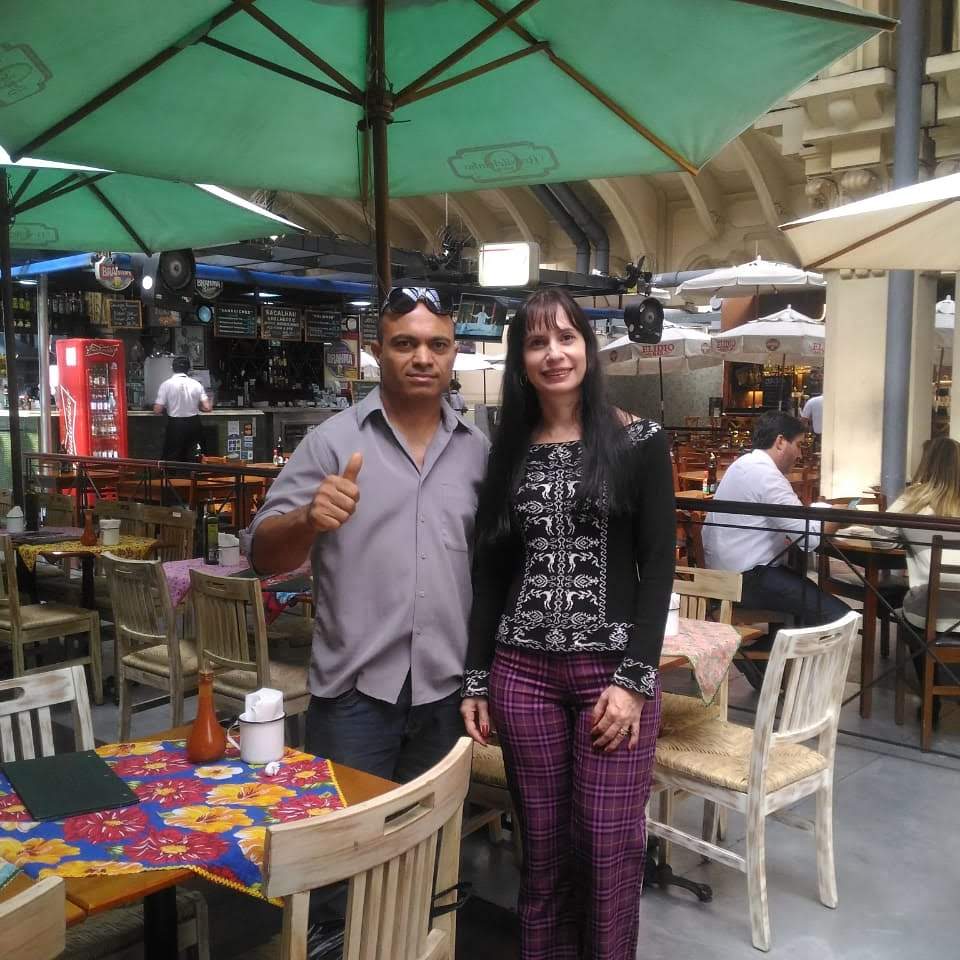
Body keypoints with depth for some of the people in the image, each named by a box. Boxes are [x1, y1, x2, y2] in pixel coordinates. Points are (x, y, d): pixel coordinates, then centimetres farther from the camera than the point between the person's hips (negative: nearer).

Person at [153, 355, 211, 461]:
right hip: (194, 424, 2)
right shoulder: (196, 384, -2)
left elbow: (157, 410, -10)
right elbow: (207, 408, -6)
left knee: (172, 460, 7)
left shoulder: (166, 384, -8)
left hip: (175, 424, -2)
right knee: (193, 460, 10)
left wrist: (167, 409, 11)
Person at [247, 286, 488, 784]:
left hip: (446, 692, 4)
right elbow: (263, 554, -10)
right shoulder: (333, 440, -6)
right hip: (355, 692, -3)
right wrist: (307, 521, -28)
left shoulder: (477, 449, 5)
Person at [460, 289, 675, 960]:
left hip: (614, 669, -2)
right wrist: (476, 679, 7)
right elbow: (490, 572, 10)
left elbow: (658, 567, -3)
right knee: (543, 841, 10)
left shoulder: (639, 442, 0)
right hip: (522, 670, 3)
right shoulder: (507, 451, 8)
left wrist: (634, 677, -10)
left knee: (610, 843, 3)